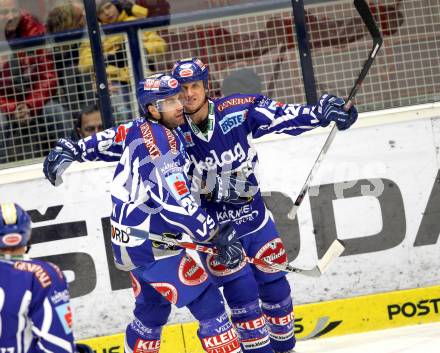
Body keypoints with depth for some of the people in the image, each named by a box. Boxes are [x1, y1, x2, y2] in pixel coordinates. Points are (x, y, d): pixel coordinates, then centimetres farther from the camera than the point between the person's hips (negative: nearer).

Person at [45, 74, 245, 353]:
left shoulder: (141, 129, 3)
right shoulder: (162, 145, -24)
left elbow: (112, 139, 21)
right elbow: (178, 205, -29)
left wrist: (71, 149, 35)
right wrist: (218, 236, -24)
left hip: (131, 242, 10)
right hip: (152, 246, -10)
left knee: (152, 310, 22)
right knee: (208, 304, -8)